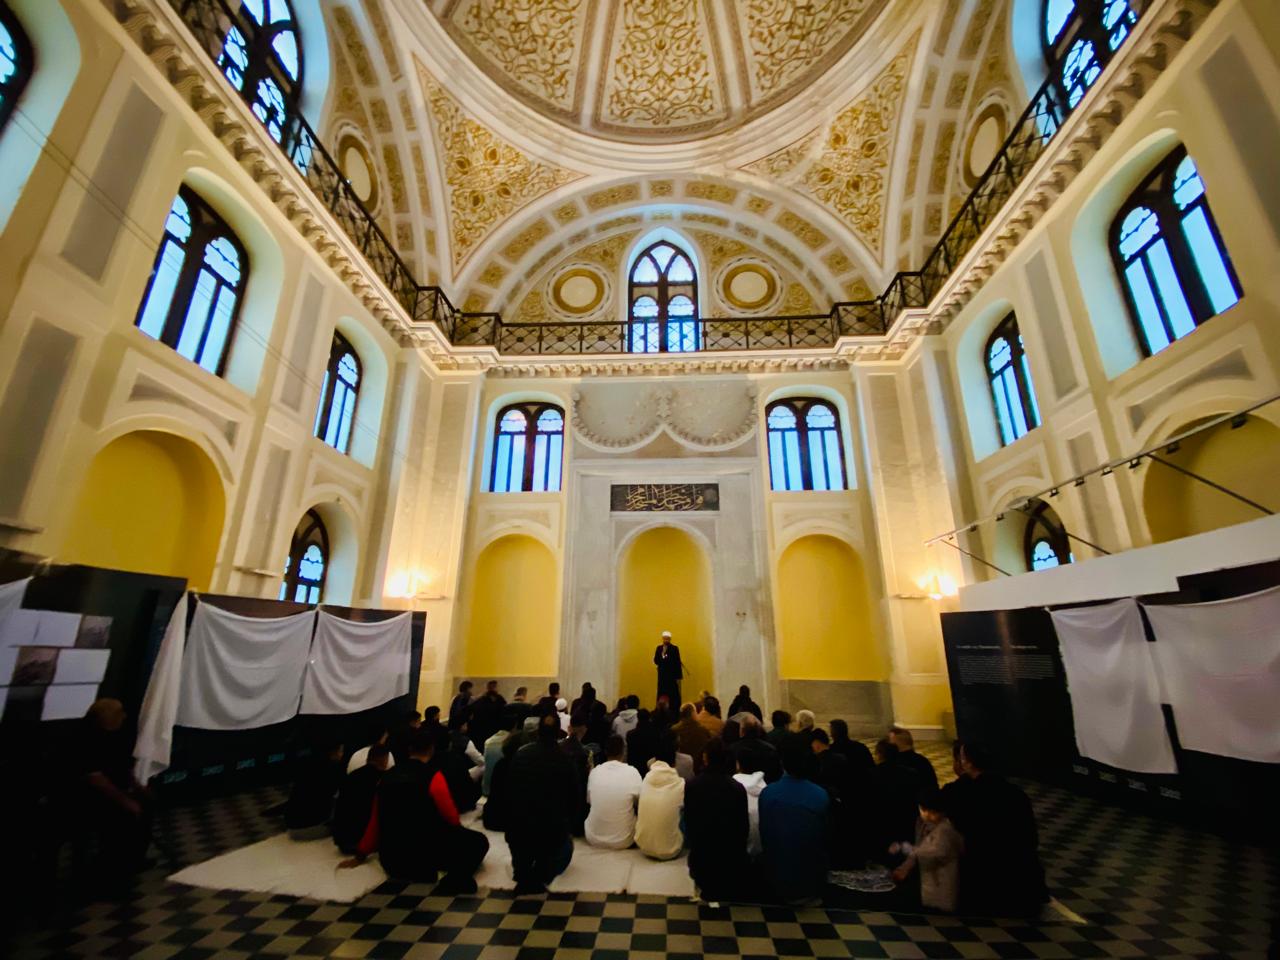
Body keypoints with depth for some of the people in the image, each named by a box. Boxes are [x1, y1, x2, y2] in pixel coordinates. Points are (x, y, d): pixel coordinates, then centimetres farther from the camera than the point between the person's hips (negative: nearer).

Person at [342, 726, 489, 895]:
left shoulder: (388, 776, 6)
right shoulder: (432, 775, -11)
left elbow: (375, 821, 17)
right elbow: (452, 818, -2)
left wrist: (360, 856, 33)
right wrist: (456, 834, 21)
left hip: (390, 860, 7)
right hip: (422, 855, -7)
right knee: (478, 841, 4)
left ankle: (413, 873, 13)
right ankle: (455, 881, -18)